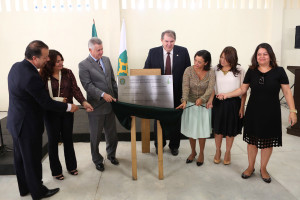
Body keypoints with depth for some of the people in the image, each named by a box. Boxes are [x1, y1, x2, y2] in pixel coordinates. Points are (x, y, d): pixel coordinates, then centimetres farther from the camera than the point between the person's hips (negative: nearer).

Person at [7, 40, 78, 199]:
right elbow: (46, 103, -22)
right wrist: (69, 107, -10)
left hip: (16, 121, 9)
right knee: (32, 160, 9)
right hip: (28, 125, -9)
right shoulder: (31, 77, -30)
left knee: (20, 157, 21)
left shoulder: (16, 66, 0)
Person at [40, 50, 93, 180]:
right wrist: (56, 101, -19)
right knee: (53, 140, 9)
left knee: (68, 139, 14)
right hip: (51, 113, -3)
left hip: (67, 111, 3)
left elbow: (75, 89, -7)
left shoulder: (67, 73, -1)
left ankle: (71, 166, 31)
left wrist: (84, 102, -21)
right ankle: (56, 170, 26)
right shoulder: (43, 76, -9)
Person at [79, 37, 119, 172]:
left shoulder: (106, 60, 9)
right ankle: (97, 160, 31)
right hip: (96, 105, -5)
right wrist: (103, 94, -26)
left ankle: (111, 155, 40)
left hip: (110, 104, 5)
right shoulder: (83, 65, -9)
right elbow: (88, 85, -17)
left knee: (112, 133, 17)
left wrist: (117, 95, 8)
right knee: (95, 136, 10)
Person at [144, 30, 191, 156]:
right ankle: (159, 145, 35)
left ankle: (174, 145, 33)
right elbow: (146, 71, 1)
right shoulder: (153, 52, -2)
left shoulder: (183, 52, -3)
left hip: (177, 93, 0)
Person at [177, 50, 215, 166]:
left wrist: (202, 99, -38)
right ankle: (193, 152, 33)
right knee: (191, 129, 11)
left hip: (204, 105, -1)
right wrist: (184, 101, -35)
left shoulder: (210, 73, -9)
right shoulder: (188, 71, -9)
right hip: (190, 104, 1)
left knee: (202, 130, 7)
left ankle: (201, 153, 30)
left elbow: (210, 89, -20)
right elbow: (185, 87, -19)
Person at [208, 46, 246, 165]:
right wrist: (210, 100, -14)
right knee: (218, 128, 12)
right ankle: (218, 151, 33)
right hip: (218, 102, 2)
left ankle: (228, 153, 32)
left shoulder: (239, 70, -6)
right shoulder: (216, 69, 1)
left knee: (230, 130, 11)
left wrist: (242, 107, -4)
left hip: (233, 103, -2)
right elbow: (213, 87, 2)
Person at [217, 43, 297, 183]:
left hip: (271, 113, -1)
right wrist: (226, 95, -4)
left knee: (268, 142, 9)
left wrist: (292, 111, -6)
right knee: (252, 140, 10)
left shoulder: (279, 71, -3)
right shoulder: (251, 71, 2)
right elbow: (242, 89, 6)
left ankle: (263, 169, 30)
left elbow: (287, 92, -1)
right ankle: (250, 167, 29)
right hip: (253, 112, 1)